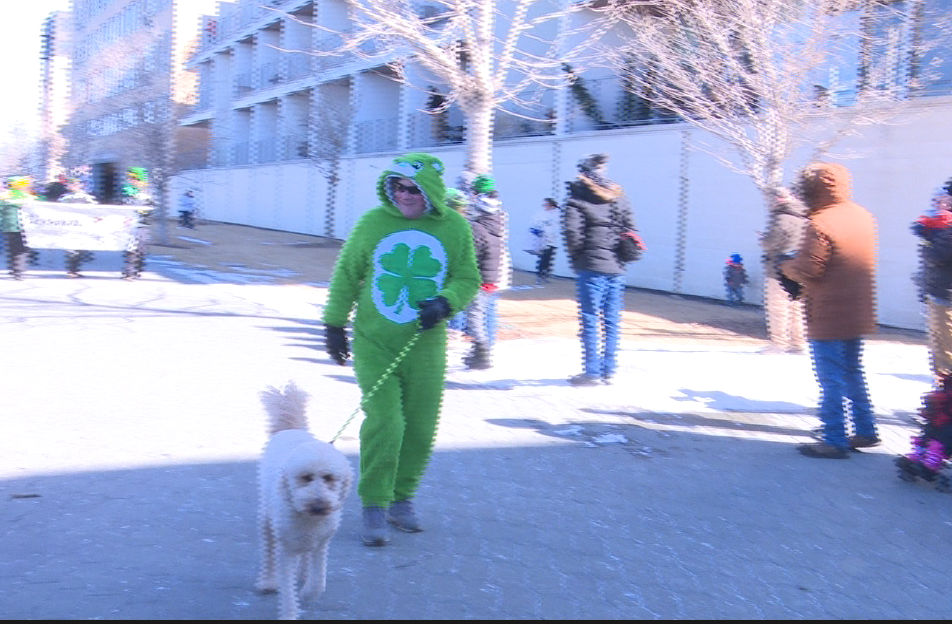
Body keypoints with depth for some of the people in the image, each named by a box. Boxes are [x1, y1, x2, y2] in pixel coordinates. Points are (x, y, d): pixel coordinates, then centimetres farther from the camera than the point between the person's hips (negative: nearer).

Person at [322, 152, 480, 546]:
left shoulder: (455, 228, -1)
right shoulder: (372, 223, -2)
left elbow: (468, 279, 6)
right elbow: (346, 276, 7)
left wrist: (445, 303, -14)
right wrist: (334, 325, 9)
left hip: (425, 347, 2)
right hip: (374, 343, -2)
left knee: (421, 429, 7)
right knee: (383, 423, -10)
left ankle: (401, 498, 27)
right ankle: (374, 506, 6)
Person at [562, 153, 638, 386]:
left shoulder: (577, 198, -5)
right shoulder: (618, 197, 12)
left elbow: (572, 232, -14)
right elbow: (630, 229, 10)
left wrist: (576, 257, 0)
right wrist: (622, 254, 15)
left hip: (592, 266, -5)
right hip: (616, 267, 5)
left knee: (590, 319, 0)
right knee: (611, 321, 10)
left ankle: (592, 372, 1)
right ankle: (609, 371, 15)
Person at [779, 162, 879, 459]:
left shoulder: (820, 224, -21)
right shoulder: (864, 217, 7)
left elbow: (807, 272, -22)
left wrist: (784, 264, -3)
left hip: (827, 318, -8)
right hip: (859, 314, 8)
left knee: (831, 379, -1)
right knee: (854, 373, 21)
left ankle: (835, 441, 4)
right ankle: (865, 431, 28)